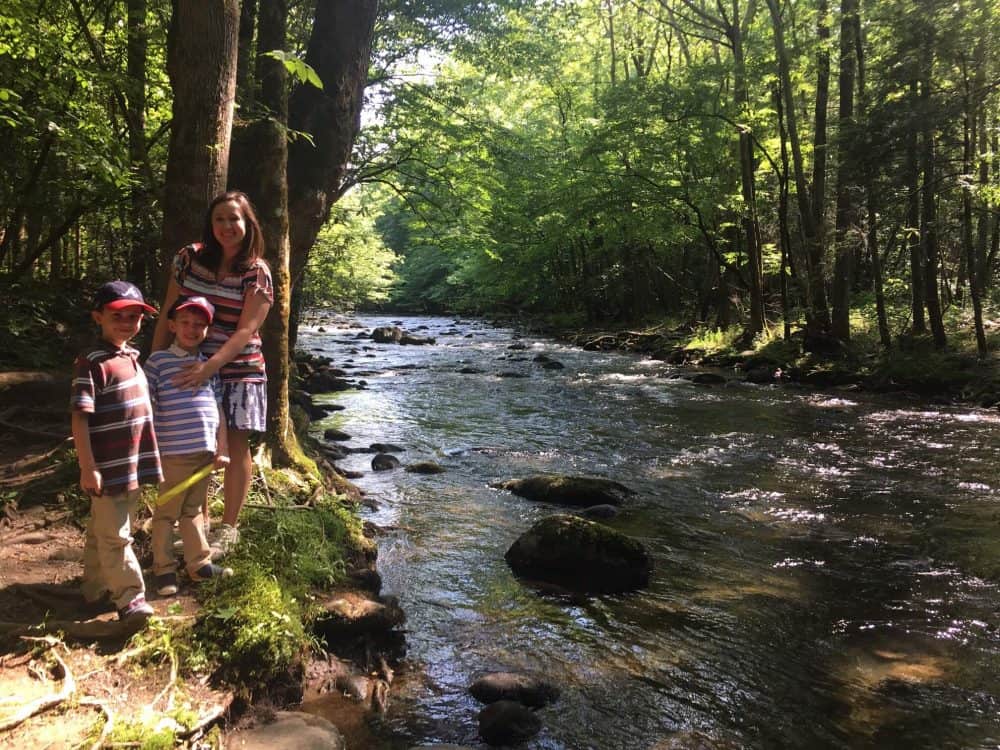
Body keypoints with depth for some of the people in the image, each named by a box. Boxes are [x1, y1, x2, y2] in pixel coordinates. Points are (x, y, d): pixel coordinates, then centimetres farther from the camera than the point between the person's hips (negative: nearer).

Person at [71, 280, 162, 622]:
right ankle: (130, 598, 8)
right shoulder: (92, 362, -15)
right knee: (114, 536, 1)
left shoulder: (131, 357, 11)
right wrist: (87, 467, -20)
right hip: (107, 469, -8)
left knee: (103, 533, 20)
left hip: (131, 465, 8)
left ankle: (98, 590, 32)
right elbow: (79, 417, -18)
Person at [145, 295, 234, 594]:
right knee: (166, 511, 8)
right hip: (172, 454, -5)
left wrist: (222, 448, 11)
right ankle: (164, 569, 20)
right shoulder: (158, 361, -6)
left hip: (205, 451, 5)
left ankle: (199, 562, 28)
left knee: (194, 510, 18)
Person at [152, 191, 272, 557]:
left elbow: (246, 330, -15)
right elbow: (167, 317, 6)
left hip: (238, 370, -3)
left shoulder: (257, 273, -7)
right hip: (190, 367, 3)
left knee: (236, 446, 3)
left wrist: (210, 366, -26)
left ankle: (228, 528, 18)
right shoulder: (189, 258, 2)